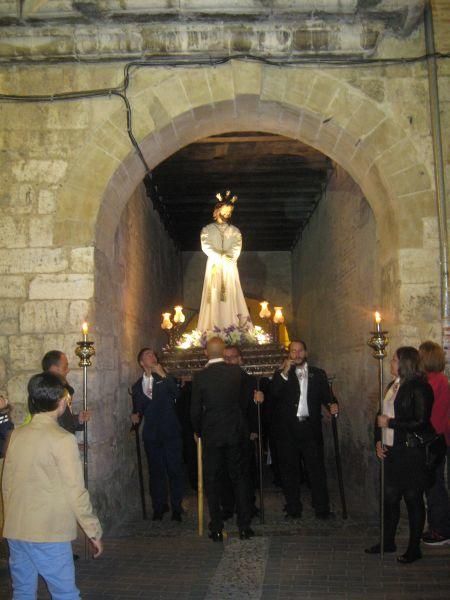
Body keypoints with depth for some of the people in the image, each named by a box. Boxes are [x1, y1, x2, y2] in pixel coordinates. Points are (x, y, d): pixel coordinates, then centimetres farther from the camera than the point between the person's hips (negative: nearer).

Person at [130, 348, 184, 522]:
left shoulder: (165, 379, 5)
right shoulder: (137, 386, 12)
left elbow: (176, 393, -14)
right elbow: (137, 409, 20)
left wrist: (163, 375, -20)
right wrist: (136, 417, -1)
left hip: (170, 432, -2)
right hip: (151, 434, 2)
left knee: (174, 470, -1)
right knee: (156, 472, 6)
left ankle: (176, 508, 7)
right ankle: (159, 507, 17)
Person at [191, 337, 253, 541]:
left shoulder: (200, 376, -11)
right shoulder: (237, 371, -5)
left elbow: (195, 409, -6)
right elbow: (243, 400, 4)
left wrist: (198, 431, 11)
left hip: (211, 434, -2)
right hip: (234, 432, 2)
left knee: (212, 480, 8)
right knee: (238, 478, 12)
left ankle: (217, 529, 12)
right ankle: (244, 527, 15)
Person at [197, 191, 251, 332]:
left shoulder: (235, 231, 13)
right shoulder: (207, 230, 8)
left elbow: (237, 248, -1)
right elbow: (206, 247, -6)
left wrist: (228, 257, -19)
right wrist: (220, 257, -18)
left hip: (230, 268, 1)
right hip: (214, 267, -1)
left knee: (231, 295, -4)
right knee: (214, 296, -6)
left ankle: (233, 325, -4)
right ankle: (214, 327, -7)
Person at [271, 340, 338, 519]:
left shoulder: (318, 374, 11)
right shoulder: (281, 375, 7)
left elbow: (326, 395, 7)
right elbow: (274, 393, -10)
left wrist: (332, 404, -14)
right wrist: (285, 373, -17)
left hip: (310, 427, 0)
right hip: (288, 429, 0)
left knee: (317, 468, -1)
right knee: (289, 470, 7)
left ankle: (322, 509, 8)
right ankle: (293, 509, 18)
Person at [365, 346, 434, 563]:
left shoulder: (419, 387, -14)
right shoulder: (392, 385, 11)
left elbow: (420, 422, -19)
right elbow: (383, 416, 17)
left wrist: (390, 423, -15)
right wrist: (379, 441, 6)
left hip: (411, 453, -8)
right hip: (391, 450, 8)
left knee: (413, 499, 5)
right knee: (390, 497, 15)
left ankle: (414, 548, 18)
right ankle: (388, 541, 29)